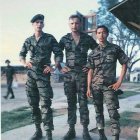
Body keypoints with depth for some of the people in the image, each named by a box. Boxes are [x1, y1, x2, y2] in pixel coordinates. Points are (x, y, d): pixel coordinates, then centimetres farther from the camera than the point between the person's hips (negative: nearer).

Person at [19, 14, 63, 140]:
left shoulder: (50, 38, 2)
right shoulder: (29, 40, 12)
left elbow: (59, 54, 1)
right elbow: (22, 54, 21)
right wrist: (24, 63, 1)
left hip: (43, 74, -4)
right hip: (31, 74, 5)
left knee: (45, 104, -11)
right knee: (33, 104, 9)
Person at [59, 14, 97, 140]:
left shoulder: (87, 38, 2)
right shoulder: (64, 39, 6)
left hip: (82, 73, -2)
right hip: (68, 74, 2)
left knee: (83, 102, -1)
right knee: (71, 102, 7)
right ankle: (71, 130, 15)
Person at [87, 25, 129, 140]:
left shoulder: (115, 48, 2)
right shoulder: (93, 53, 8)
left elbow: (124, 64, 3)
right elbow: (91, 71, 7)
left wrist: (119, 81, -5)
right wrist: (89, 87, 1)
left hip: (110, 85, -3)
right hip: (96, 86, 3)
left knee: (113, 112, -8)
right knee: (98, 111, 9)